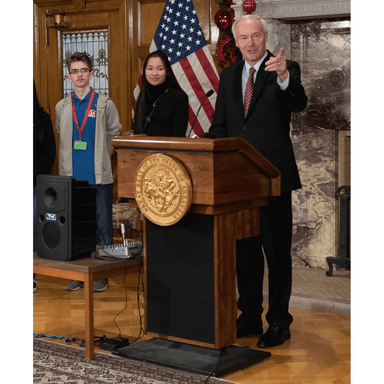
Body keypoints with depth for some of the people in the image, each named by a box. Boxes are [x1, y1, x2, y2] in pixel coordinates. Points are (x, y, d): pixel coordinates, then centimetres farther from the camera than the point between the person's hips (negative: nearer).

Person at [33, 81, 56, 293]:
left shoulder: (42, 118, 8)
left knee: (33, 229, 0)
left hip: (35, 184, 1)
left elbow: (49, 152, 6)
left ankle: (31, 275, 7)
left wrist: (35, 176, -5)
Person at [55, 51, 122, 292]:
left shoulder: (105, 104, 0)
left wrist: (101, 159, 2)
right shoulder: (62, 107, 10)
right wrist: (74, 159, 12)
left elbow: (114, 137, 5)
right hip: (71, 176, 3)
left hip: (99, 176, -3)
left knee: (103, 225, 1)